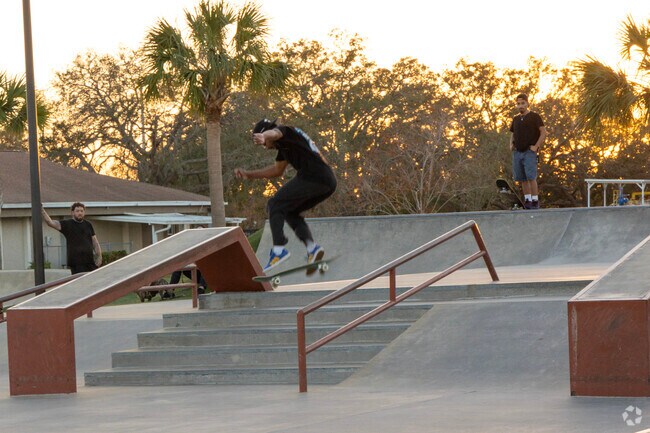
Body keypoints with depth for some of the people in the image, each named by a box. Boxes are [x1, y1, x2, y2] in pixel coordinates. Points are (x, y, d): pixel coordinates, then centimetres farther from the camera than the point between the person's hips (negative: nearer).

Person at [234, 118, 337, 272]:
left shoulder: (285, 131, 4)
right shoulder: (285, 144, 32)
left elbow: (273, 133, -23)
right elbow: (278, 170, 43)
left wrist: (262, 137, -47)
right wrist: (249, 174, 40)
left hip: (312, 176, -9)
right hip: (329, 183, 9)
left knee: (275, 206, -3)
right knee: (289, 211, 21)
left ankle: (279, 249, -17)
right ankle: (312, 247, 2)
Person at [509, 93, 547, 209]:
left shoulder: (534, 117, -1)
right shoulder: (516, 119, 16)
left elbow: (543, 132, -6)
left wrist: (536, 146, -13)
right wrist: (511, 144, 11)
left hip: (529, 152, -6)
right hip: (517, 152, 6)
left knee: (531, 177, -13)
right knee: (522, 178, 5)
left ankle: (535, 201, -11)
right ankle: (527, 200, 11)